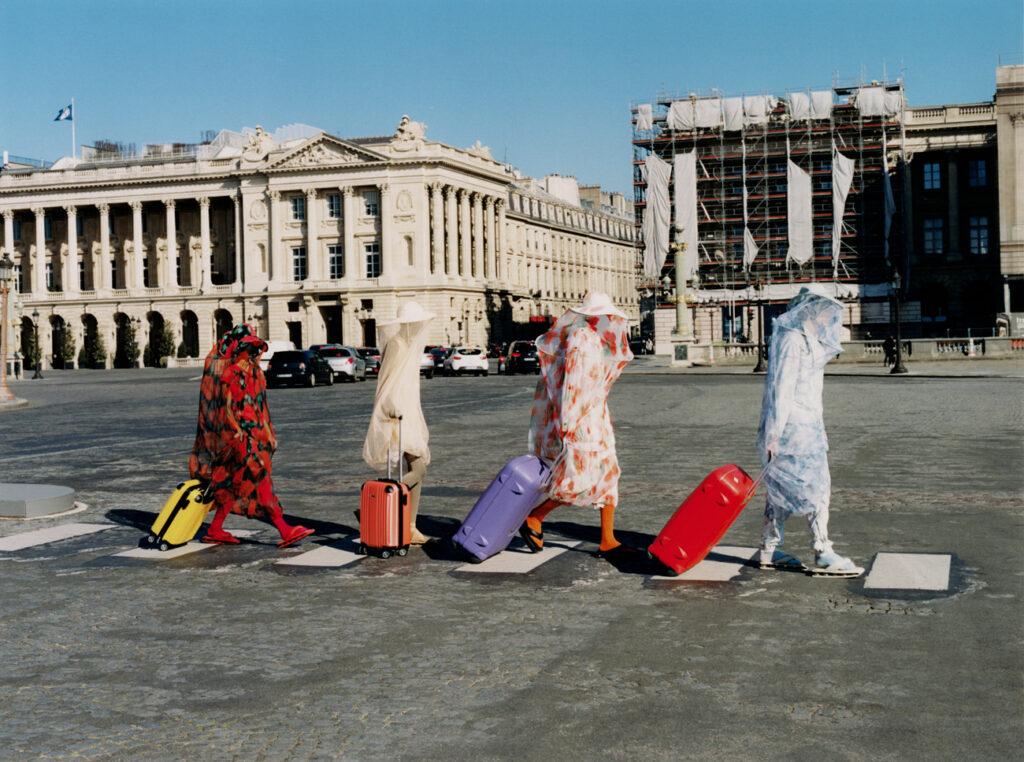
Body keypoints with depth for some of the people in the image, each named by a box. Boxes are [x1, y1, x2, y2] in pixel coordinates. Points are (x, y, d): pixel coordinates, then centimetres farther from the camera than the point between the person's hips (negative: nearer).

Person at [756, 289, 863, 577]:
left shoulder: (805, 340, 15)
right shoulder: (791, 341, -16)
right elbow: (780, 389, -21)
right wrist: (774, 432, -23)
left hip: (803, 426, 10)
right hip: (793, 427, -10)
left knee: (782, 488, 13)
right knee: (815, 488, -7)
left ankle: (769, 551, 19)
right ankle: (823, 557, -3)